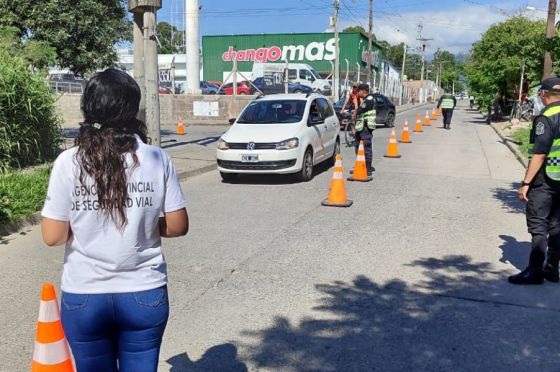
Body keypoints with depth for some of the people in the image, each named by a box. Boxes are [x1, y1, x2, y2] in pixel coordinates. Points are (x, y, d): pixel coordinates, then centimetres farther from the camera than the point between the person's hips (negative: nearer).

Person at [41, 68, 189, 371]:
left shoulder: (69, 163, -11)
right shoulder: (157, 159, -8)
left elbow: (53, 236, -8)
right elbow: (178, 226, -5)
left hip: (83, 298, 0)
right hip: (145, 295, 1)